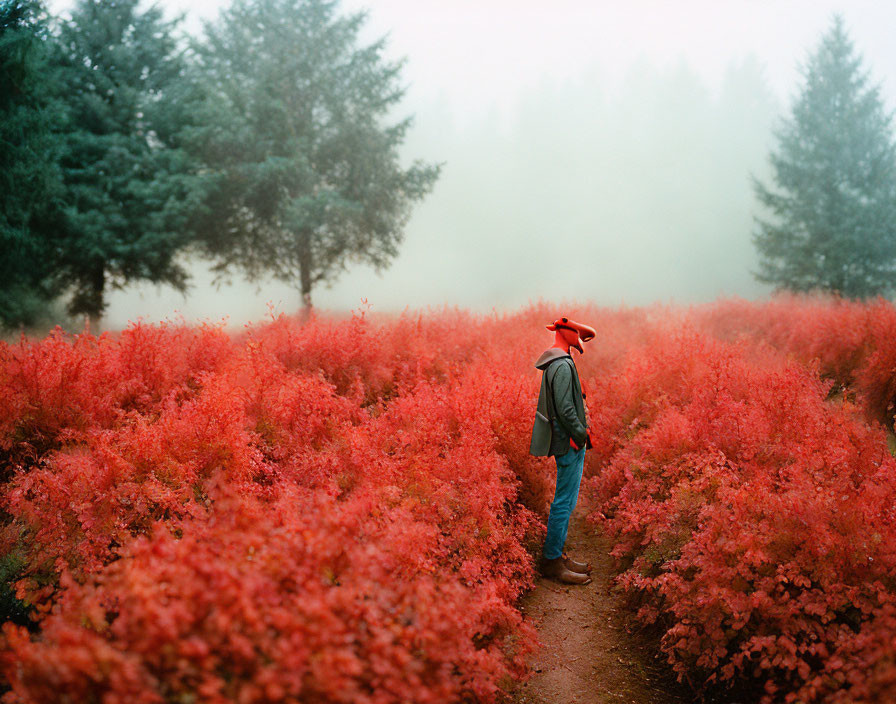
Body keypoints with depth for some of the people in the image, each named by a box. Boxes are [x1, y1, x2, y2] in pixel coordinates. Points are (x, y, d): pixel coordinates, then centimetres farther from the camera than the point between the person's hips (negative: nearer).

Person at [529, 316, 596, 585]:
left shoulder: (555, 364, 16)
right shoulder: (562, 366, -18)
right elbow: (565, 408, -23)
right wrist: (581, 435, -14)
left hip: (566, 442, 11)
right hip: (569, 442, -11)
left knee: (565, 501, 15)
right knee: (564, 502, -5)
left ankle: (556, 555, 23)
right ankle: (552, 562, 1)